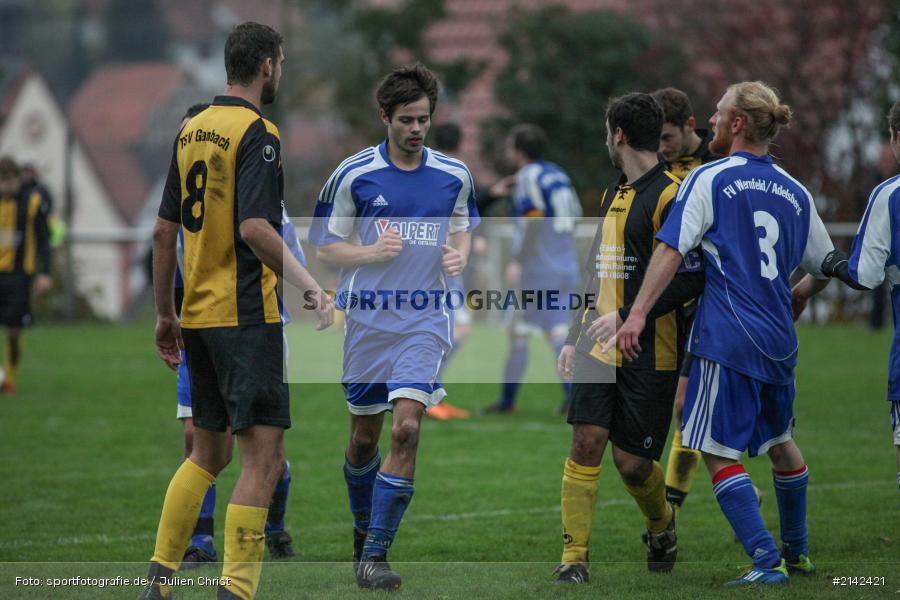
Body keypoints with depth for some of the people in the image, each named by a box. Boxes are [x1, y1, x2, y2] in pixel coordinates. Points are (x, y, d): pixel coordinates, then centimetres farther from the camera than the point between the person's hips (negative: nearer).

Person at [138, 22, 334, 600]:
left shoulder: (191, 131, 12)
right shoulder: (256, 134, -11)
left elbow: (165, 230, 14)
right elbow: (254, 227, -23)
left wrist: (166, 315, 21)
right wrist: (312, 287, -25)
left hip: (198, 314, 8)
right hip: (247, 315, -8)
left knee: (209, 453, 19)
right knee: (264, 455, -8)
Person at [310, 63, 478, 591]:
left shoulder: (455, 175, 3)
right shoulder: (353, 174, -4)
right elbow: (326, 245, 1)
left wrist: (460, 256, -4)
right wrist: (373, 251, -18)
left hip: (425, 320, 0)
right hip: (368, 319, 0)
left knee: (406, 428, -16)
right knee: (364, 437, 9)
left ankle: (375, 555, -13)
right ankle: (364, 527, 37)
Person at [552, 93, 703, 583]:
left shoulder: (671, 196, -11)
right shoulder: (611, 195, 16)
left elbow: (690, 279, -19)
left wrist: (628, 316, -23)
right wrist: (575, 337, 20)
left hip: (651, 355, -7)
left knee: (632, 461, -2)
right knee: (586, 442, -6)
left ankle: (661, 525, 30)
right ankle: (574, 557, -4)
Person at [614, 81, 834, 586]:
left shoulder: (711, 180, -4)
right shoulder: (795, 193, 12)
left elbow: (671, 250, -13)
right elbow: (825, 267, 21)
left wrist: (638, 313, -16)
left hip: (727, 337, -6)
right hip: (779, 338, 6)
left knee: (720, 452, -4)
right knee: (780, 441, 24)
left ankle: (767, 561, -14)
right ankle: (798, 551, 34)